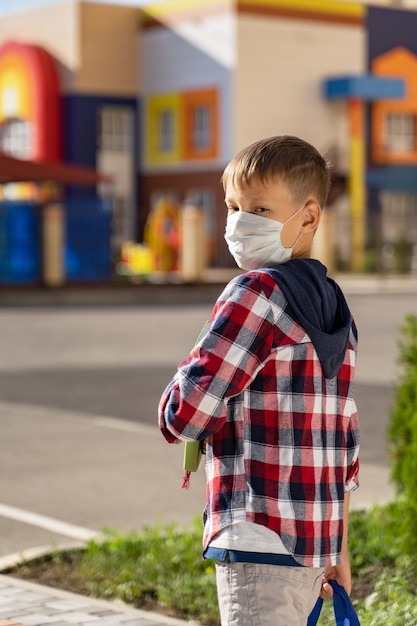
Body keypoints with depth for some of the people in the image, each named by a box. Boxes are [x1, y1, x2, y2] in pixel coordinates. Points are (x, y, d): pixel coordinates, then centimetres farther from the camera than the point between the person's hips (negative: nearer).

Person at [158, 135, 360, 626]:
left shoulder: (257, 291, -12)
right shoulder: (335, 309, 14)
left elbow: (187, 414, -18)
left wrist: (183, 379, 5)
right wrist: (337, 549, 22)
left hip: (258, 539, -9)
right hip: (316, 542, 9)